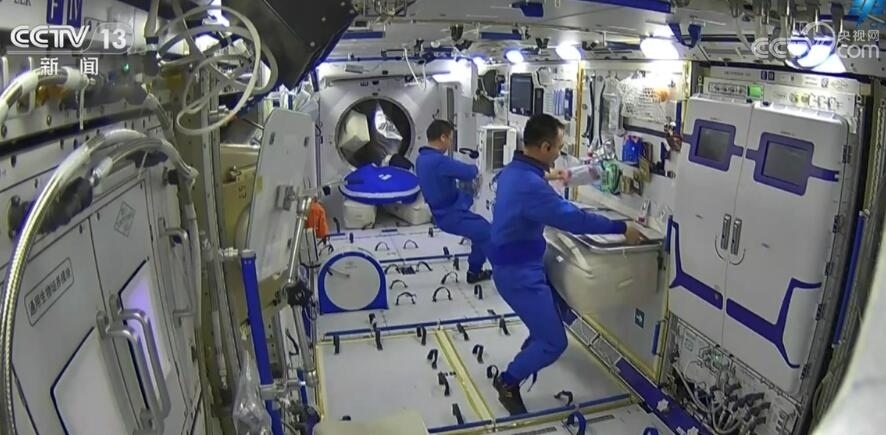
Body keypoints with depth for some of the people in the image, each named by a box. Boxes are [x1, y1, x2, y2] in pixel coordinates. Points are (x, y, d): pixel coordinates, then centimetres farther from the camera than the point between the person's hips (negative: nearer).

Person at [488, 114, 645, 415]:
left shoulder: (513, 170, 3)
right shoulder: (530, 186, -30)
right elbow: (573, 219, -29)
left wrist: (546, 176, 30)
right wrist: (622, 229, -20)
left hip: (515, 264, 10)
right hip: (518, 273, -10)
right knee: (554, 343, -1)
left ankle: (533, 346, 48)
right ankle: (508, 382, 16)